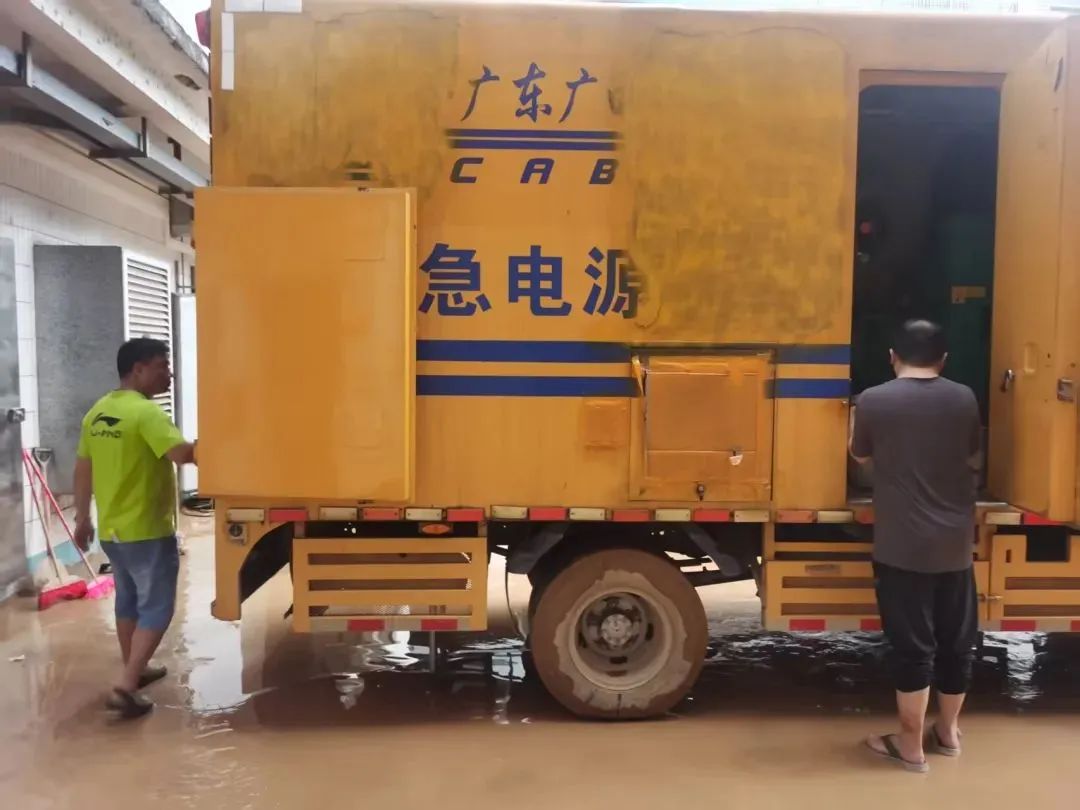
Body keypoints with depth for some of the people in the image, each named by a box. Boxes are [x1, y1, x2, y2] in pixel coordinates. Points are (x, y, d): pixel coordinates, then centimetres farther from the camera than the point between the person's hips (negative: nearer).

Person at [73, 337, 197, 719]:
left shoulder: (97, 412, 8)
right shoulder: (146, 412, -19)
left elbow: (82, 469, 13)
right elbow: (182, 453, -34)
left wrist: (82, 517, 20)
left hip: (111, 529, 9)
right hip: (147, 531, -9)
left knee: (128, 600, 22)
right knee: (155, 608, 0)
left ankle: (135, 670, 35)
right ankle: (125, 686, -4)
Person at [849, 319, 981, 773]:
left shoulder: (874, 400, -9)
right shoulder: (964, 399, 0)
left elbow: (861, 456, 8)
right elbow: (974, 459, 14)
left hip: (901, 546, -4)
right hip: (956, 544, 4)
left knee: (911, 645, 4)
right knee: (956, 640, 16)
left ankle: (911, 745, 14)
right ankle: (948, 732, 32)